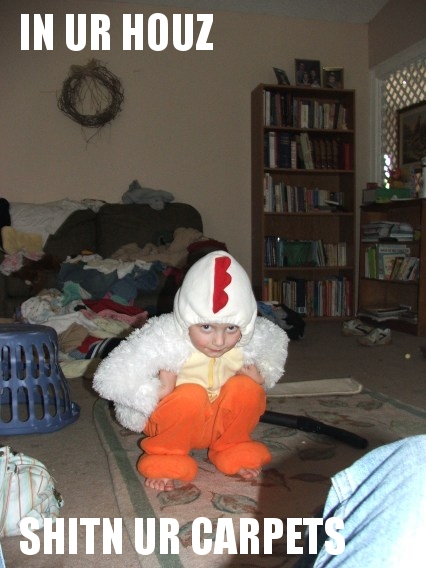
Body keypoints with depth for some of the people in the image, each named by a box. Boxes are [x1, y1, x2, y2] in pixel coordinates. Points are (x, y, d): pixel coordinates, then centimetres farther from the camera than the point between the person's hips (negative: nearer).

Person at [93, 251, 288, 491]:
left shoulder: (251, 340, -17)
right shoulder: (164, 339, -28)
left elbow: (274, 346, 8)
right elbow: (111, 378, -26)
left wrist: (261, 377, -10)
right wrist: (159, 392, -32)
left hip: (223, 423, 3)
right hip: (174, 423, -3)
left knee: (246, 388, -26)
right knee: (190, 395, -35)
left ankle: (233, 448, 2)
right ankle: (166, 455, -6)